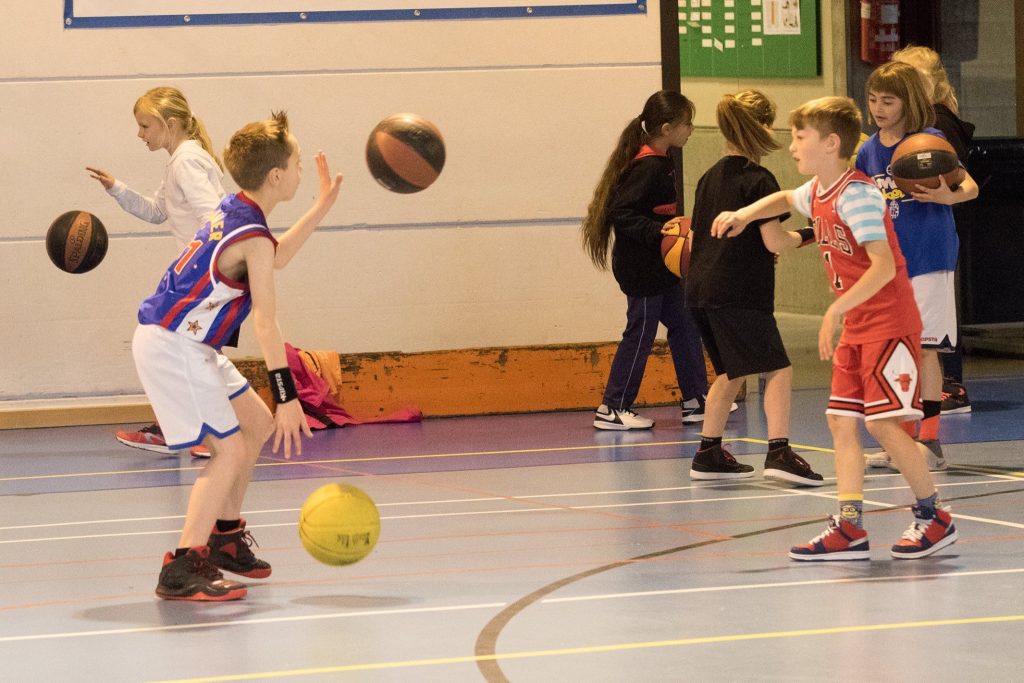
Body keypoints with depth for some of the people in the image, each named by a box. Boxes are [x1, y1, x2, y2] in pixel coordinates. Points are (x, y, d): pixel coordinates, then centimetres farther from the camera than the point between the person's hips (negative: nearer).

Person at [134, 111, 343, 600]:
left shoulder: (233, 211, 9)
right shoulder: (254, 237, -20)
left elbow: (274, 259, 30)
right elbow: (266, 324, -24)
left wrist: (323, 205, 30)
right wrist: (287, 395, -25)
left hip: (186, 344, 10)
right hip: (171, 347, -10)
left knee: (257, 424, 20)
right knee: (230, 450, -14)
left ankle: (224, 537, 32)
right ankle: (181, 571, -20)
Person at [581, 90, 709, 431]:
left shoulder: (661, 163, 9)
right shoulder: (648, 168, -21)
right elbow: (621, 214, -26)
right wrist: (659, 231, -31)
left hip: (660, 265, 10)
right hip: (641, 266, -10)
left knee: (685, 325, 14)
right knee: (640, 332, -3)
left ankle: (696, 401, 21)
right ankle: (612, 409, 5)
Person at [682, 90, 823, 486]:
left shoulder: (709, 178, 14)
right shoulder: (758, 180, -10)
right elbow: (774, 242, -14)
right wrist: (804, 236, 4)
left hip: (700, 290, 8)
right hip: (739, 291, -8)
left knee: (731, 373, 20)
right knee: (777, 369, -7)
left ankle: (708, 455, 22)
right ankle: (779, 452, -21)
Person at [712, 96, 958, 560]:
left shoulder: (855, 194, -19)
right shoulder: (816, 193, 9)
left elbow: (883, 265, -26)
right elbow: (785, 199, 35)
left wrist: (836, 311, -28)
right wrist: (744, 215, 18)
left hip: (889, 324, -9)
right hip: (855, 328, 9)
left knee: (882, 422, -11)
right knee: (841, 420, 3)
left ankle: (933, 517, 3)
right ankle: (849, 528, 3)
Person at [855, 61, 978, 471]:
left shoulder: (931, 141, -9)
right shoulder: (869, 150, 8)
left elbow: (970, 185, -18)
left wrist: (948, 195, -39)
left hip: (927, 259, -6)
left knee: (924, 348, -6)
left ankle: (930, 443, -1)